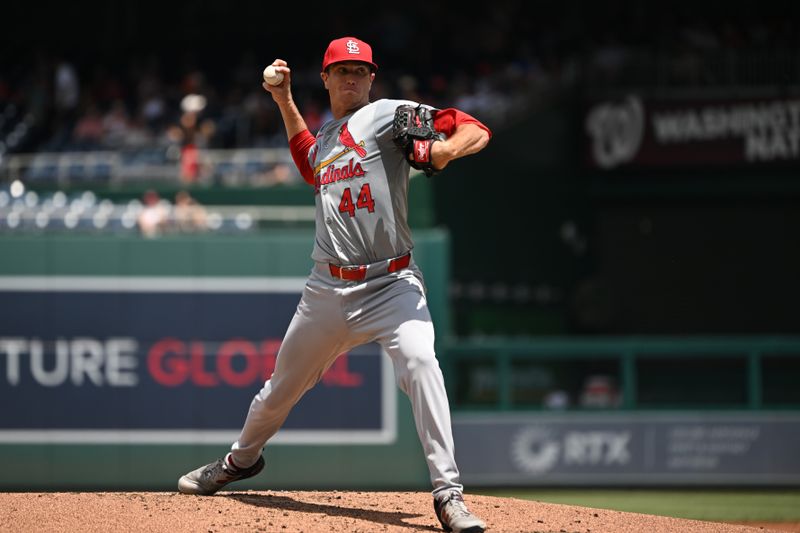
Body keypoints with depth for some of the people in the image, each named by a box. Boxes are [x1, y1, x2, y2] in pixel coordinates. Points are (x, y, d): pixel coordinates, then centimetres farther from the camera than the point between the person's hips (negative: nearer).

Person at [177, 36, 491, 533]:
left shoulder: (388, 114, -3)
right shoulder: (323, 137, 17)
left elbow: (477, 131, -11)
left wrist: (445, 150, -33)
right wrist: (285, 100, 32)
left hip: (392, 283, -6)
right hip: (328, 288, 6)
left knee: (419, 360, -31)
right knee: (284, 383, 17)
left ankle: (449, 492, -31)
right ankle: (242, 459, 46)